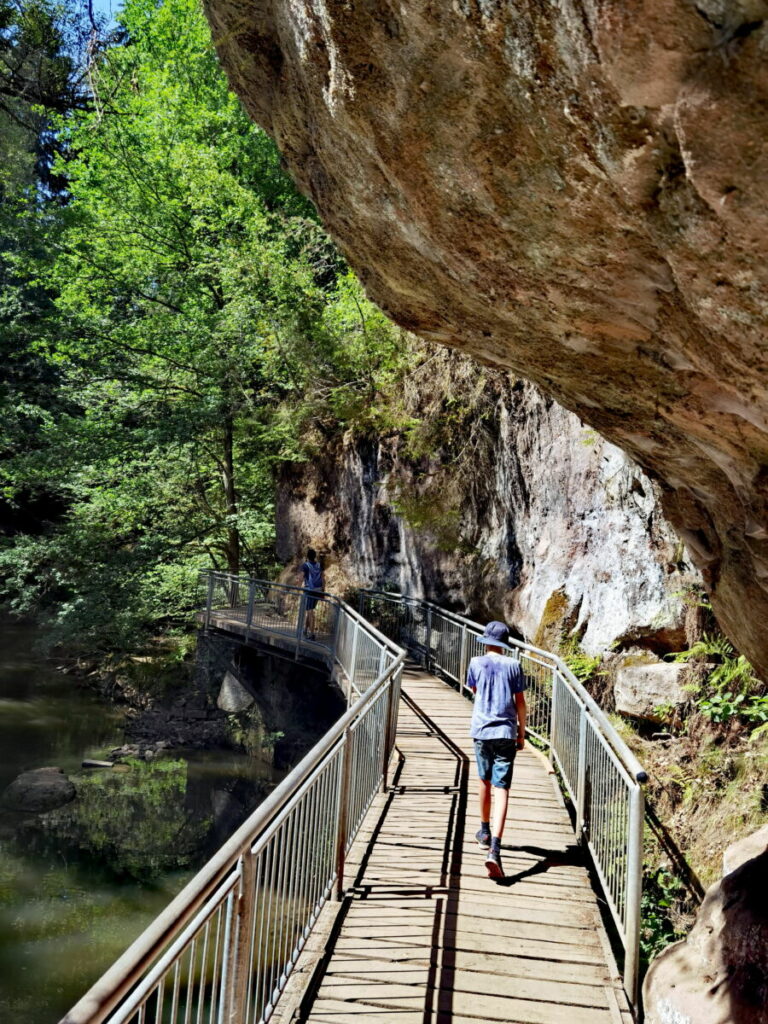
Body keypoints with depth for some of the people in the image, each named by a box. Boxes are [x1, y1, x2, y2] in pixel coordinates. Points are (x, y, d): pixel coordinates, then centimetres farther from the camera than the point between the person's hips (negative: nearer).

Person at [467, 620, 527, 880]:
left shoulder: (476, 663, 0)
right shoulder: (513, 665, -1)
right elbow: (520, 702, 2)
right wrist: (521, 732, 12)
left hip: (481, 730, 1)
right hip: (506, 733, -1)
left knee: (485, 781, 22)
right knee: (501, 789, -6)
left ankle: (485, 831, 40)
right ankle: (494, 848, -18)